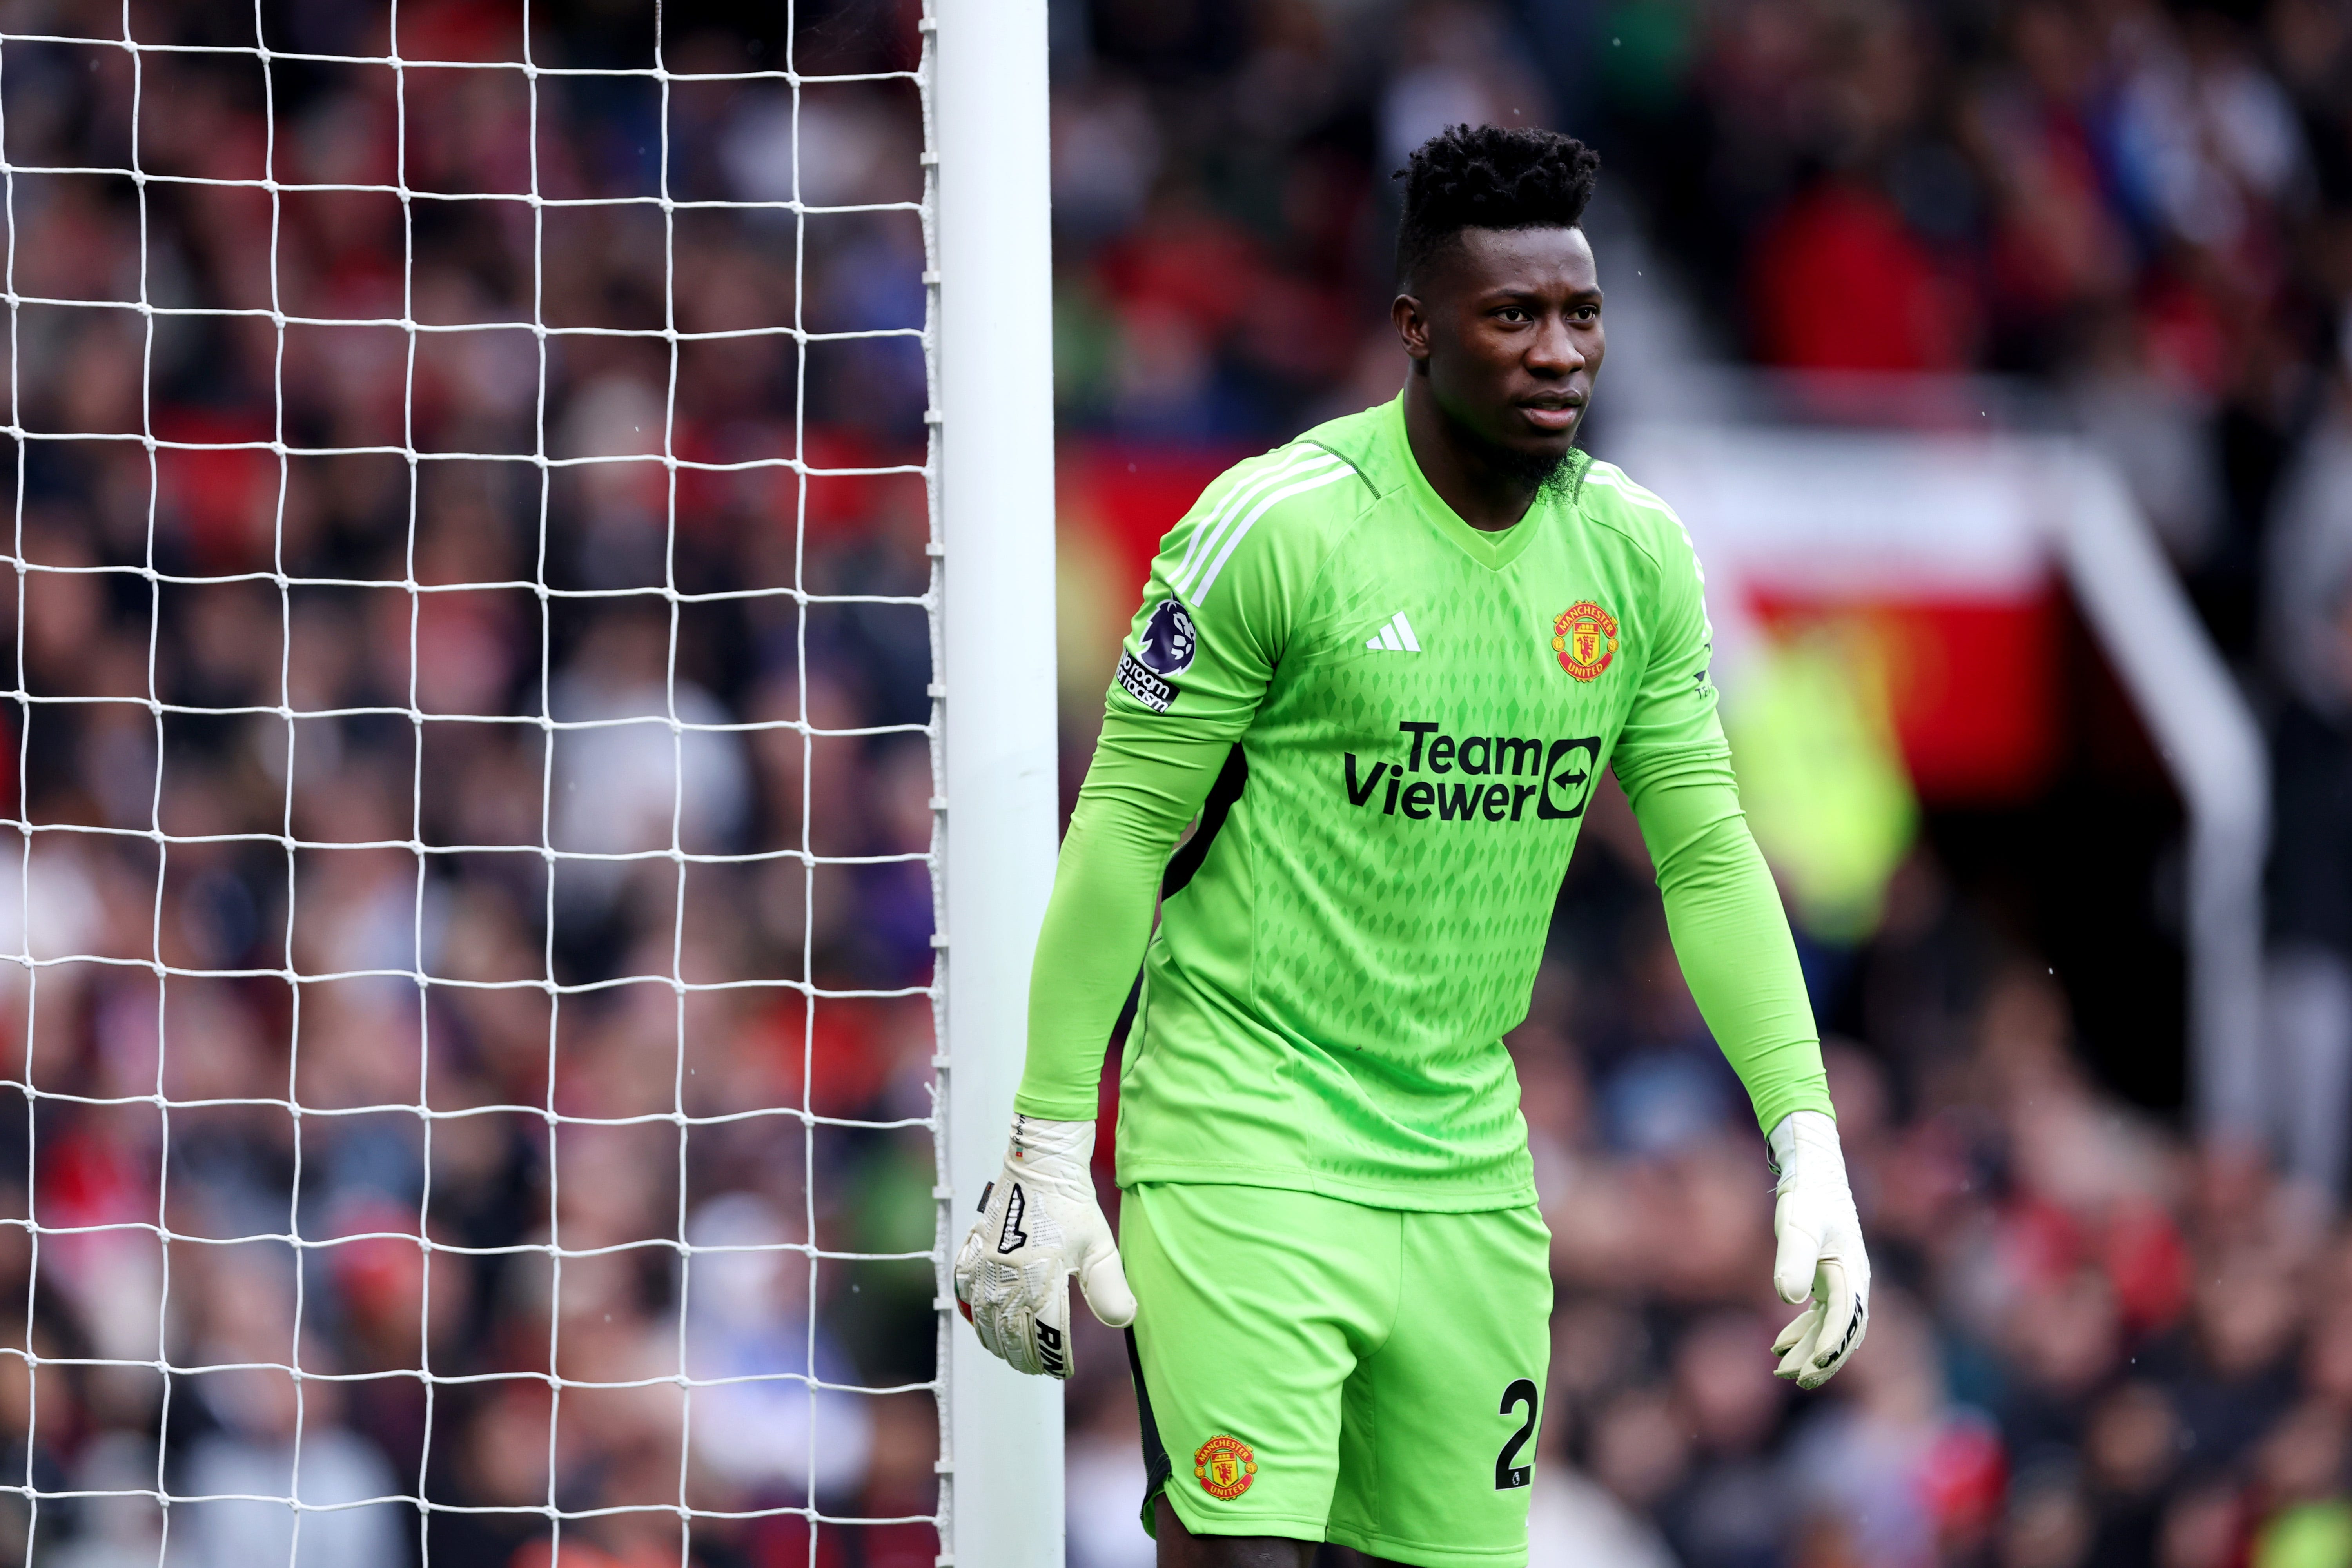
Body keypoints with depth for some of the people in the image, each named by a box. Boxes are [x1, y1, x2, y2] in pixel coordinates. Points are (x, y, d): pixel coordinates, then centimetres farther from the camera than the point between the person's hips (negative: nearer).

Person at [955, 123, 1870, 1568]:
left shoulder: (1638, 554, 5)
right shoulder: (1278, 526, -12)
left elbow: (1711, 857, 9)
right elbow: (1124, 831, -8)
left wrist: (1809, 1148, 2)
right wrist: (1050, 1152, -11)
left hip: (1468, 1161, 6)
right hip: (1245, 1126, -6)